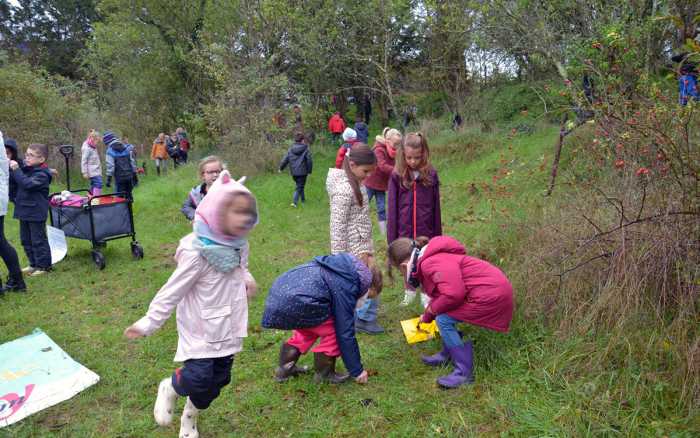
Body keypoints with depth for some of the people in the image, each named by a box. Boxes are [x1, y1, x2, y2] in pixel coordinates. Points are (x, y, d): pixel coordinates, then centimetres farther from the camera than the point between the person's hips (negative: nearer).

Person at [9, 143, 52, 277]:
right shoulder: (25, 169, 8)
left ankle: (44, 266, 11)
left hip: (36, 213, -9)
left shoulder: (42, 174, -16)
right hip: (24, 211, 9)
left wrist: (16, 169, -25)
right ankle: (34, 264, 27)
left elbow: (27, 183, -30)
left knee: (38, 240, 0)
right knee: (26, 240, 16)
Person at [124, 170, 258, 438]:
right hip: (201, 328, -6)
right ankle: (169, 388, 24)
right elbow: (173, 290, -18)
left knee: (218, 380, 13)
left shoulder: (238, 245, -1)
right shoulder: (197, 252, -23)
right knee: (199, 377, -13)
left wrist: (246, 277, -2)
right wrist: (149, 322, -15)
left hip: (227, 328, 7)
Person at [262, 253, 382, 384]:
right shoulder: (345, 288, -3)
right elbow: (345, 332, -1)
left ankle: (286, 367, 34)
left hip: (278, 294, 9)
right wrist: (357, 370, 8)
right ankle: (324, 373, 17)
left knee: (309, 328, 28)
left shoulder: (344, 267, 20)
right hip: (294, 302, -9)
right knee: (334, 331, 4)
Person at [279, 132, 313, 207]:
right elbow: (309, 161, -8)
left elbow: (285, 160, 4)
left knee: (299, 185, 23)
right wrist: (309, 170, 4)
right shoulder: (306, 149, -9)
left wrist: (281, 168, 18)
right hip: (302, 172, -4)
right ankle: (294, 202, -11)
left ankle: (303, 199, 33)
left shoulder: (290, 150, 1)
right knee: (299, 187, 1)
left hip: (294, 172, 4)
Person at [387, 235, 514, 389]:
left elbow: (454, 294, -30)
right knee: (444, 313, 16)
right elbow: (440, 294, 28)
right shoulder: (428, 260, 14)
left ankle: (465, 372, -4)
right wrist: (426, 317, 42)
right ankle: (447, 356, 28)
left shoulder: (430, 263, -20)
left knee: (444, 320, -11)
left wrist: (432, 309, -10)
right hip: (491, 288, 11)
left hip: (491, 293, -11)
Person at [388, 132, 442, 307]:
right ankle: (409, 292, 37)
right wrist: (392, 237, -4)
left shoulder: (431, 175, -6)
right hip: (405, 231, 1)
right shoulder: (397, 176, -7)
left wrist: (438, 235, 2)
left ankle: (426, 295, 29)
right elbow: (392, 209, -4)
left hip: (426, 231, 0)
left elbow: (436, 207, 0)